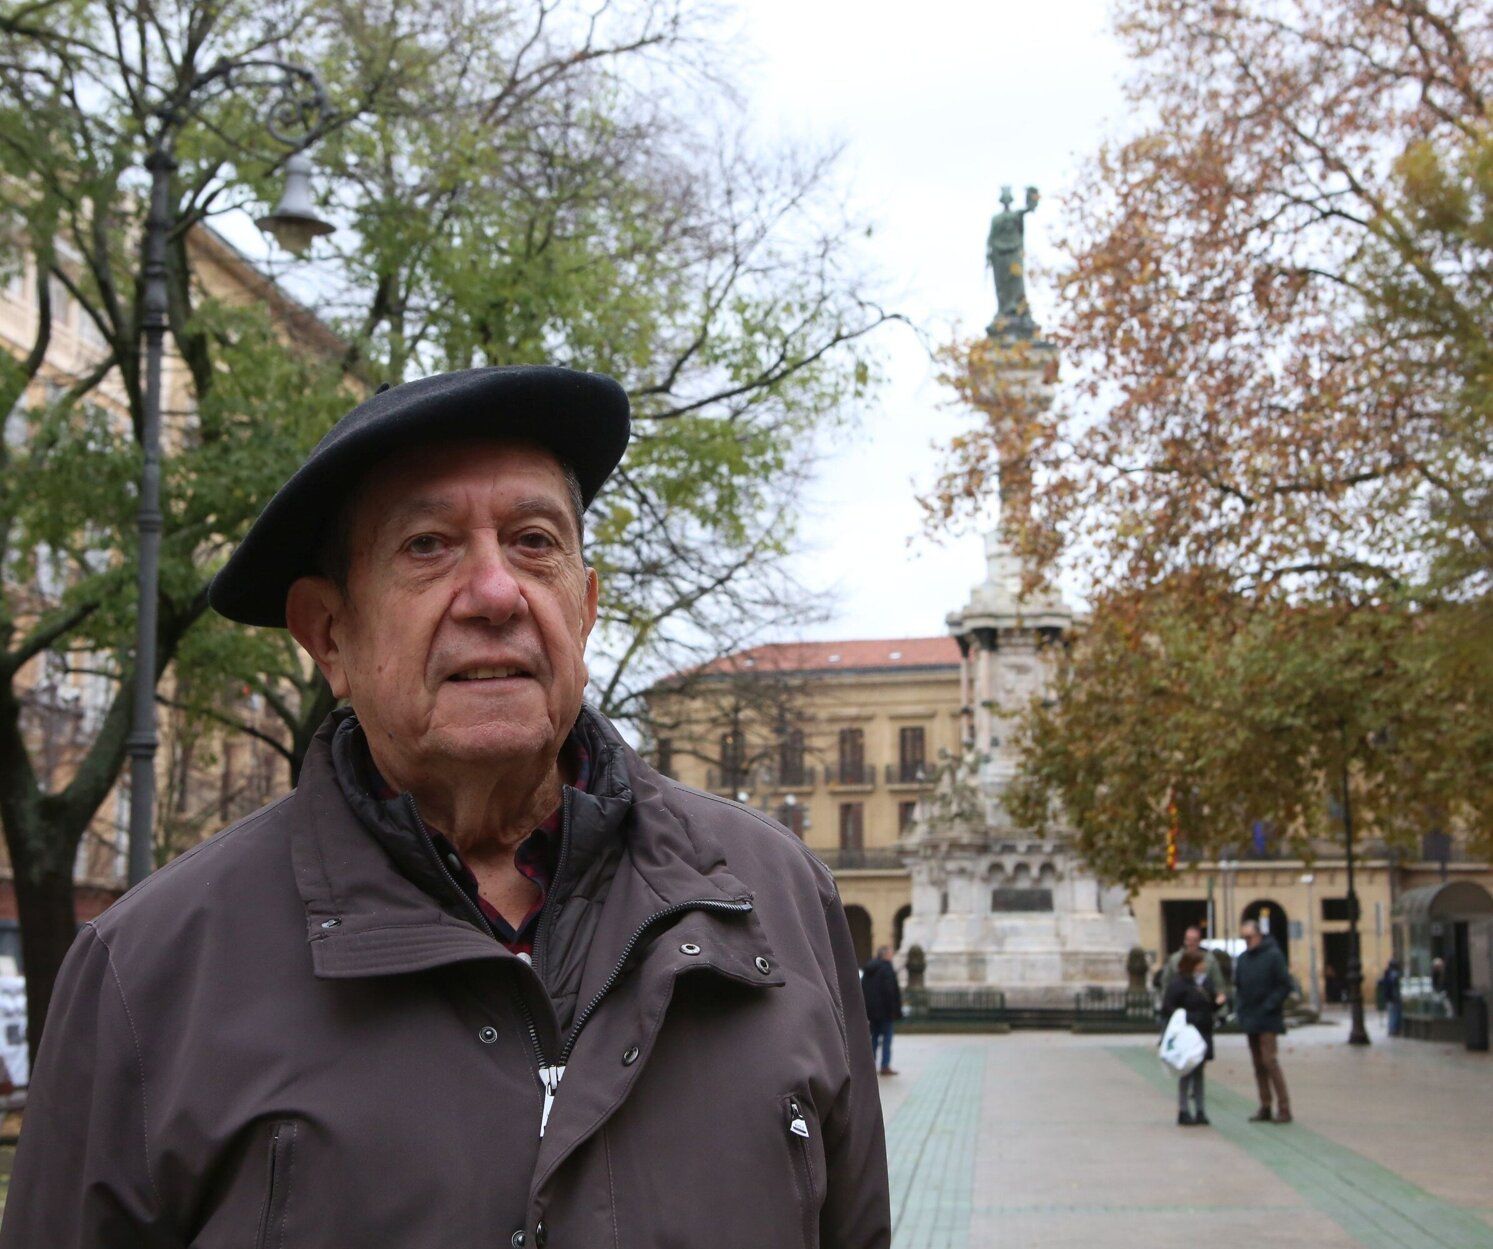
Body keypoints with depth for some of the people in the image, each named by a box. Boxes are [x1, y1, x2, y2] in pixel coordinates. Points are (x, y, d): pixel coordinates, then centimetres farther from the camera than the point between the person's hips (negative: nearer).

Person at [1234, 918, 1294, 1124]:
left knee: (1270, 1061, -12)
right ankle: (1265, 1108, 13)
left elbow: (1285, 985, -10)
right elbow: (1238, 986, 20)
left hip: (1268, 1021, -7)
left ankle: (1283, 1108, -7)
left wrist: (1269, 1007, -15)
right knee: (1258, 1065, 9)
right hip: (1249, 1021, 7)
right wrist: (1240, 1007, 6)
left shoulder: (1273, 955, -8)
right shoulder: (1242, 958, 12)